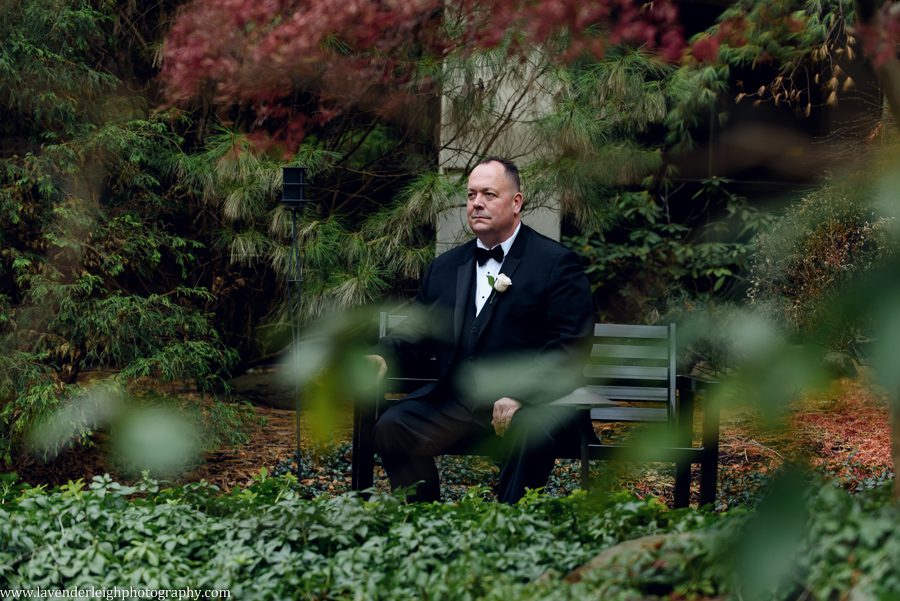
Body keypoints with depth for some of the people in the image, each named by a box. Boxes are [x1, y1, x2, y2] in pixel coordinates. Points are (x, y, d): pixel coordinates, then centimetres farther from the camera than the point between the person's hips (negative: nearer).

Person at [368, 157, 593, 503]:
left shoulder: (556, 263, -1)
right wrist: (384, 355, -5)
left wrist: (519, 395, -22)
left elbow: (570, 347, -9)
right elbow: (420, 332, 18)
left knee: (531, 435, -37)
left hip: (529, 403, -5)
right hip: (453, 402, 5)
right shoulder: (444, 267, 18)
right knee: (391, 427, -18)